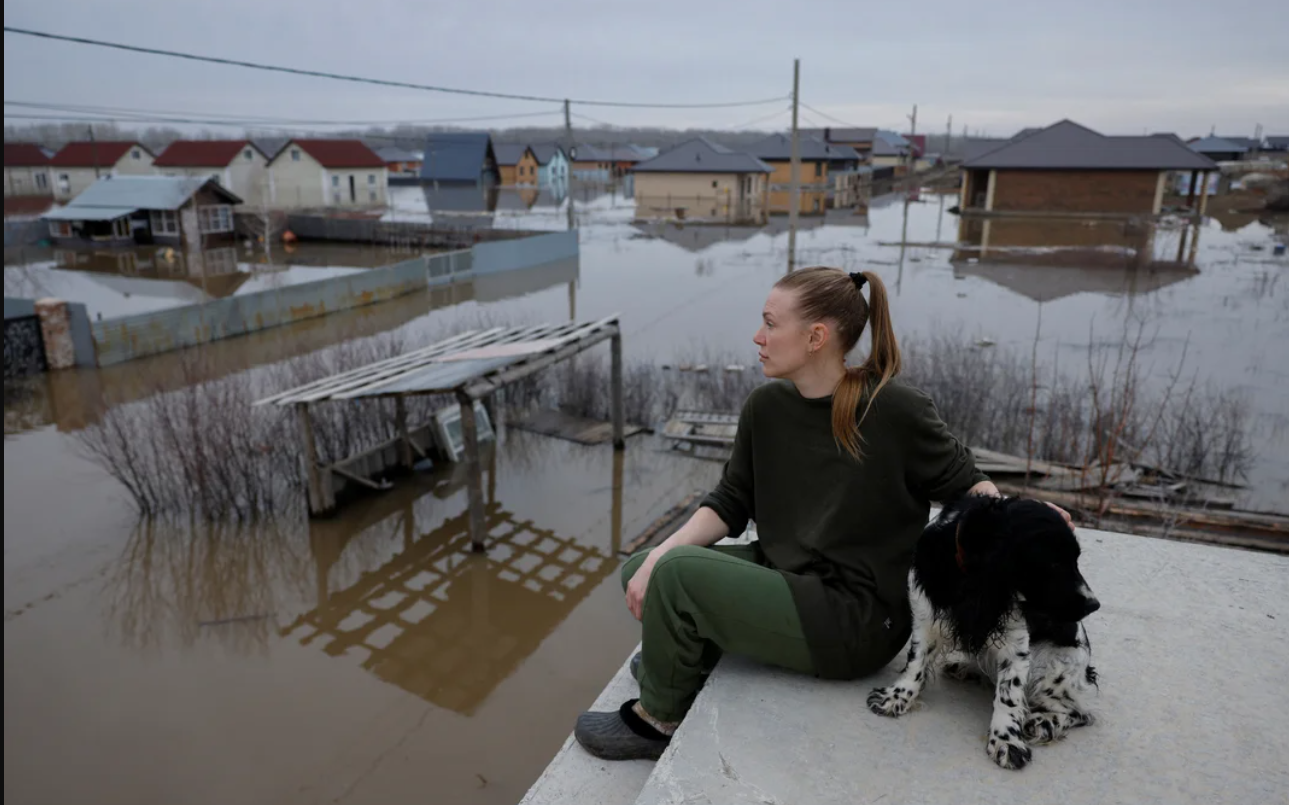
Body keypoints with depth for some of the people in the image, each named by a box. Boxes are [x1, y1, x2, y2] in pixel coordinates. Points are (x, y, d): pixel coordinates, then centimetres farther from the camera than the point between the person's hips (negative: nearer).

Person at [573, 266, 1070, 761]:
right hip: (785, 575, 7)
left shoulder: (894, 412, -18)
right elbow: (729, 503, 3)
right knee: (641, 572, 3)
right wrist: (658, 556, -9)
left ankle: (659, 718, 7)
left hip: (856, 622, -7)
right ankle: (686, 659, 32)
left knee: (678, 574, -20)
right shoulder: (766, 407, -1)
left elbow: (965, 485, -5)